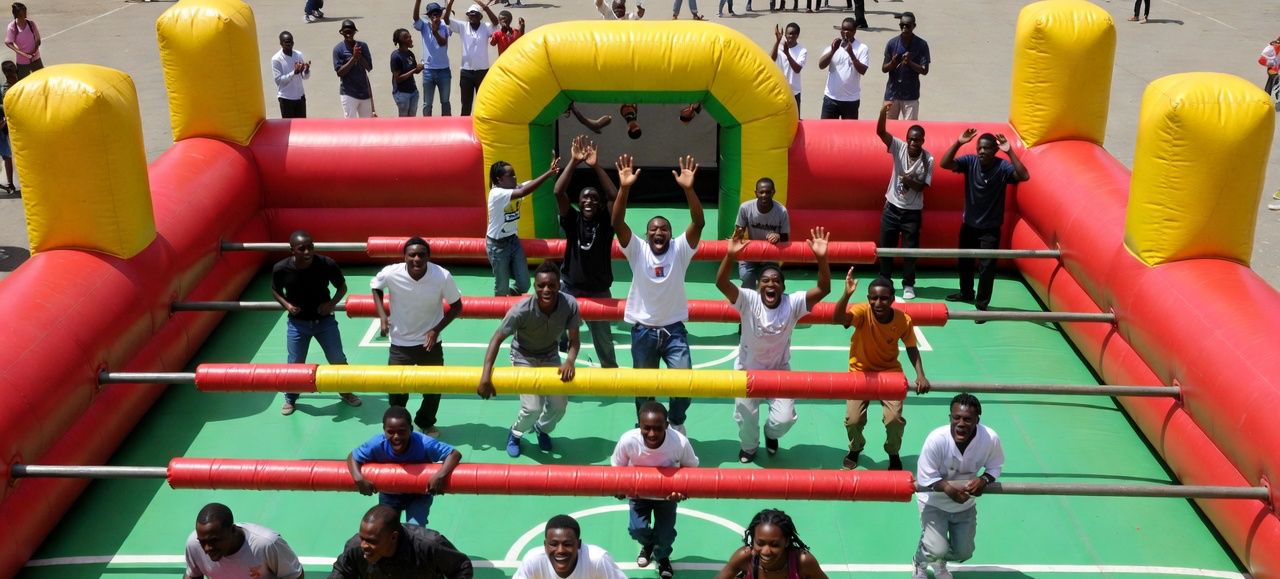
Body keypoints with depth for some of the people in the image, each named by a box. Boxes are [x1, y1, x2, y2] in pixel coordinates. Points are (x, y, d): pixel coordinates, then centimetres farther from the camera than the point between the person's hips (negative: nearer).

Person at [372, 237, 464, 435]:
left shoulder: (443, 276, -23)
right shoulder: (391, 273, -22)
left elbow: (456, 306, -6)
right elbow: (375, 287, 3)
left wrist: (436, 329, -17)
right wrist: (382, 315, -9)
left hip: (430, 343, 0)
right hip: (400, 344, 0)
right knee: (396, 389, 8)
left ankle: (426, 423, 42)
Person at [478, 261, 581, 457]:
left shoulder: (570, 304, -27)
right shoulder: (522, 310, -34)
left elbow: (574, 340, -16)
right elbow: (497, 339, -27)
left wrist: (570, 361, -37)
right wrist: (486, 376, -34)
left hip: (550, 356, 3)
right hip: (524, 358, -3)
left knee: (560, 405, -1)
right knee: (533, 407, -15)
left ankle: (542, 429, 36)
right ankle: (515, 433, 20)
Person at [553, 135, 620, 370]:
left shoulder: (606, 223, -5)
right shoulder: (572, 220, -5)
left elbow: (615, 197, -21)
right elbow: (558, 192, -17)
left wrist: (596, 166, -27)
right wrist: (574, 162, -25)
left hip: (598, 291, 0)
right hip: (568, 288, 0)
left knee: (604, 340, 14)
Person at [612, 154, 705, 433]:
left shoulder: (680, 249, -4)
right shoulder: (637, 250, -5)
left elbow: (698, 223, -20)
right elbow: (617, 224, -19)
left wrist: (688, 188, -34)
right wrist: (624, 188, -32)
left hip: (674, 329, 0)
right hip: (643, 330, 0)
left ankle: (677, 422, 20)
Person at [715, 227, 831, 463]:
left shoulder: (793, 303, -19)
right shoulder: (748, 300, -22)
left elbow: (824, 289, -30)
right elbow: (721, 283, -36)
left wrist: (821, 258, -45)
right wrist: (731, 255, -52)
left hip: (780, 371, 0)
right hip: (747, 370, 0)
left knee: (785, 419, -9)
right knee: (745, 416, 10)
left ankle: (771, 434, 31)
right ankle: (749, 446, 45)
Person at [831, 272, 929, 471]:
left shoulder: (903, 320, -16)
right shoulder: (863, 312, -23)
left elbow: (911, 348, -1)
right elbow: (837, 319, -43)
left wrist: (920, 375, -14)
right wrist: (847, 294, -58)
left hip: (890, 372, 1)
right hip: (861, 372, -1)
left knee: (895, 419, -17)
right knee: (853, 420, -15)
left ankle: (893, 453, 16)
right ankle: (855, 449, 21)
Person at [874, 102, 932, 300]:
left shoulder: (928, 159, -11)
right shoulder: (899, 147, -9)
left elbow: (923, 186, -9)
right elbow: (880, 132, -23)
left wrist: (911, 182, -30)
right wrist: (883, 113, -41)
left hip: (912, 211, -1)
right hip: (892, 207, 1)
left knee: (910, 249, 6)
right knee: (885, 246, 9)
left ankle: (908, 285, 20)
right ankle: (884, 281, 25)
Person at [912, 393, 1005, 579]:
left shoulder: (991, 439, -28)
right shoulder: (936, 439, -34)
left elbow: (995, 467, -7)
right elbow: (925, 479, -24)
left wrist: (983, 480, -28)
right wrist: (947, 487, -41)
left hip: (966, 503, 4)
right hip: (934, 501, -4)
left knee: (963, 553, 12)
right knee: (937, 549, -18)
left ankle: (940, 561, 50)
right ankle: (919, 564, 20)